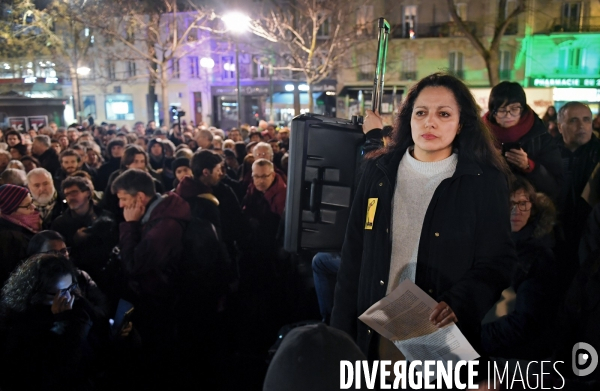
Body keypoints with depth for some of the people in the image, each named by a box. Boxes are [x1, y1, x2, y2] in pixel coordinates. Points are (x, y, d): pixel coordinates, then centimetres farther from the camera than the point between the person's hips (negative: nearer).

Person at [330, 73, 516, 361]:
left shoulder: (484, 181, -4)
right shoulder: (379, 171, 2)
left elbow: (498, 260, -4)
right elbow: (353, 255, 3)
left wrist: (458, 303, -22)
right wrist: (342, 332, 2)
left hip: (445, 336, -2)